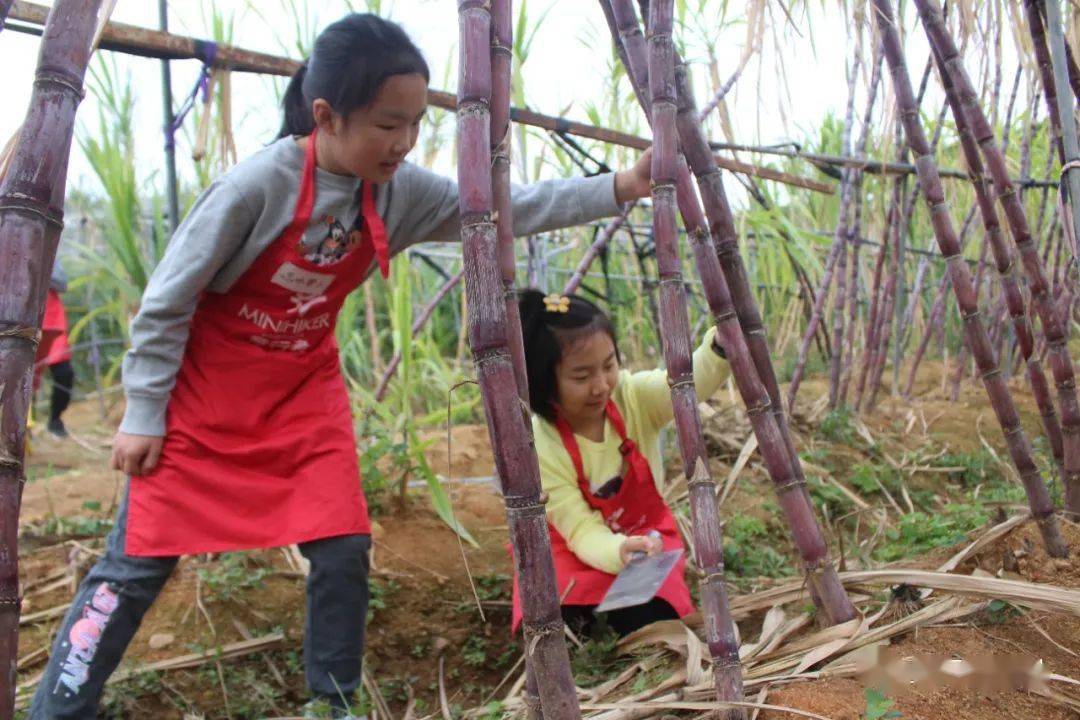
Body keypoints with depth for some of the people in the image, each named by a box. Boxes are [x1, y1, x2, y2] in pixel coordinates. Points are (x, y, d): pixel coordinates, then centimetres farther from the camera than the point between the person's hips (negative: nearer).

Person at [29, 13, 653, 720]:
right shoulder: (256, 185, -26)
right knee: (139, 563, 1)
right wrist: (144, 415, -12)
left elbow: (509, 208, -7)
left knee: (343, 551, -2)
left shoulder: (401, 192, -10)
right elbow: (166, 301, -16)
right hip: (203, 398, -4)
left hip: (306, 393, 5)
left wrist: (621, 187, -16)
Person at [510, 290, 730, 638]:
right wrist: (619, 552, -47)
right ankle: (585, 608, 9)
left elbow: (691, 380, -39)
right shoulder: (537, 446, -26)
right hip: (575, 545, -1)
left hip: (644, 533, 2)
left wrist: (723, 343, -61)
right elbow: (582, 530, -26)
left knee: (647, 619, -22)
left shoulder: (634, 396, -20)